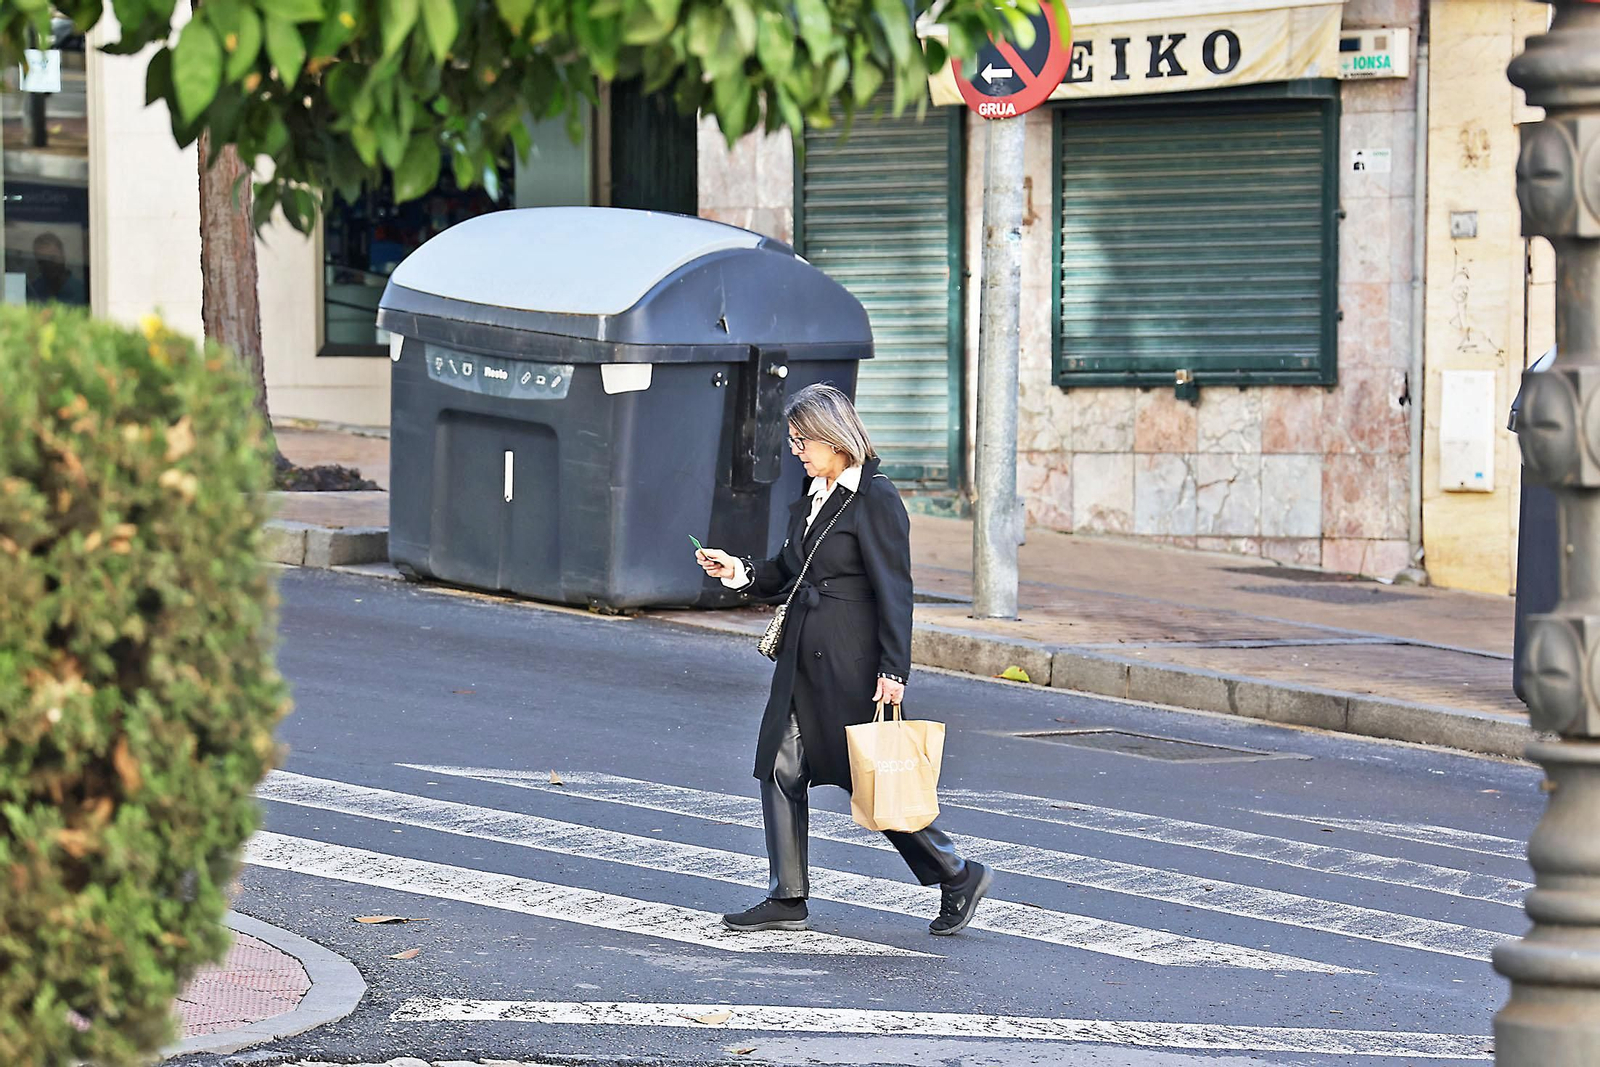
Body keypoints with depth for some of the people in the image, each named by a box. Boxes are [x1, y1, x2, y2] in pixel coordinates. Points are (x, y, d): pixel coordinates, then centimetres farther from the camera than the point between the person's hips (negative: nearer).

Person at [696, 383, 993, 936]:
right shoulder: (811, 498, 13)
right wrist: (740, 571, 6)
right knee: (781, 768, 5)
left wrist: (893, 671, -20)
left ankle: (960, 876, 9)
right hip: (804, 657, 9)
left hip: (851, 662, -9)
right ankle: (788, 899, 12)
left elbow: (894, 590, -16)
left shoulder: (876, 498, -13)